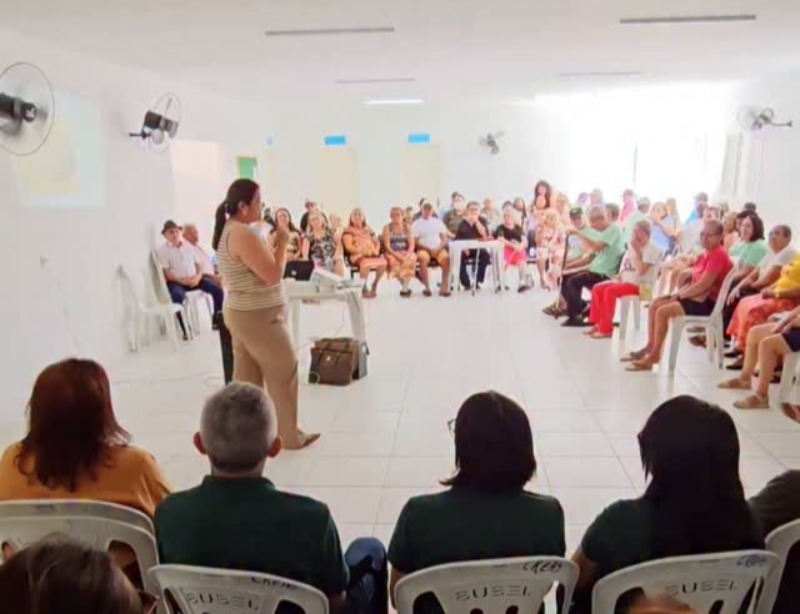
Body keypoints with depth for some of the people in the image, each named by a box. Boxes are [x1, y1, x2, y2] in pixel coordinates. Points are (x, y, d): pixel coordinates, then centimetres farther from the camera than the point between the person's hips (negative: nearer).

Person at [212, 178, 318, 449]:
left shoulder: (228, 231, 9)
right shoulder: (243, 234, -22)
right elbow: (273, 275, -22)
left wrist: (275, 239, 7)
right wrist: (283, 241, -12)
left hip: (241, 314, 9)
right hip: (260, 317, -9)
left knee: (247, 377, 14)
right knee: (284, 375, 4)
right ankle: (291, 436, 16)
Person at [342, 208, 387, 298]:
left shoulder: (368, 229, 22)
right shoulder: (348, 230, 5)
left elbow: (377, 242, 23)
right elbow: (349, 247, -6)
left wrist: (376, 250, 0)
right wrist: (361, 251, -16)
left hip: (371, 255, 5)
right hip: (357, 256, -5)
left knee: (383, 261, -26)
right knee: (365, 263, -40)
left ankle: (374, 285, -9)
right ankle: (364, 288, -22)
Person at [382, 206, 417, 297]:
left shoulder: (407, 227, 9)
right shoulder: (387, 228, 2)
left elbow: (411, 245, 1)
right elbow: (387, 246, -6)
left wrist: (407, 255, -19)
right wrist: (397, 255, -21)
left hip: (406, 252, 2)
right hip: (392, 253, -2)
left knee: (412, 258, -33)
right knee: (394, 261, -36)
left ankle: (404, 288, -27)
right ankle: (406, 287, -23)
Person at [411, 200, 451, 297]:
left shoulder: (438, 222, 13)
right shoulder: (416, 224, 6)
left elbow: (444, 238, 8)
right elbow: (415, 242, 0)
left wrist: (438, 248, -11)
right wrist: (427, 249, -13)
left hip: (438, 248, 2)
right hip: (424, 249, -2)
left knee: (446, 258, -29)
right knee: (423, 258, -36)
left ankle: (444, 287, -27)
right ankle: (427, 287, -28)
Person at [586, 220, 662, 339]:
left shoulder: (652, 249, -10)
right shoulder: (632, 246, 16)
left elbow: (641, 270, -22)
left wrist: (637, 251, -17)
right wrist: (619, 276, 4)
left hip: (641, 285, -9)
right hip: (626, 281, 9)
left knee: (610, 291, -29)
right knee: (598, 288, -7)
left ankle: (606, 329, -26)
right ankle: (599, 323, -4)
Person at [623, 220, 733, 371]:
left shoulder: (719, 254, -16)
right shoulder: (706, 254, 17)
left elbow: (703, 285, -22)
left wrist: (680, 295, -12)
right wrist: (679, 293, 0)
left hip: (707, 302, -10)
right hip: (697, 296, 10)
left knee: (663, 311, -22)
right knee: (655, 304, 3)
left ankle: (654, 355, -13)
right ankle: (650, 346, 3)